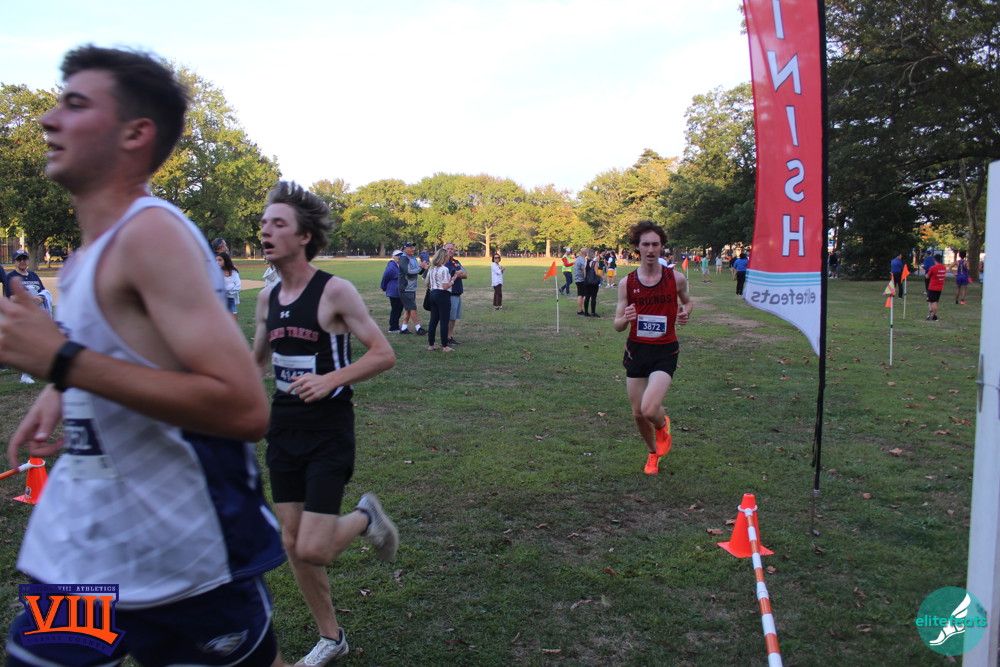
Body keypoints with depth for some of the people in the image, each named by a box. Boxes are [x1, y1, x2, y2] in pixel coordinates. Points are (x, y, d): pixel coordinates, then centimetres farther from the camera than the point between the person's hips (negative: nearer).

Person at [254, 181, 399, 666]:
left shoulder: (335, 291, -14)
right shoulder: (267, 297, 5)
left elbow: (384, 355, -14)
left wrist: (329, 380, -24)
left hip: (328, 431, -6)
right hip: (283, 427, 7)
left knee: (313, 550, -11)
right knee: (292, 544, 11)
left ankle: (365, 517, 23)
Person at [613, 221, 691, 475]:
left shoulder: (676, 278, -5)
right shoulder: (627, 283, -3)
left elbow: (687, 301, 17)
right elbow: (618, 325, 0)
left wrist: (685, 313, -7)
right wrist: (625, 318, -23)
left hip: (665, 351, -2)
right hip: (636, 350, 3)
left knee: (650, 409, -20)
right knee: (638, 413, 10)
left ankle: (663, 426, 18)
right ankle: (653, 452, 39)